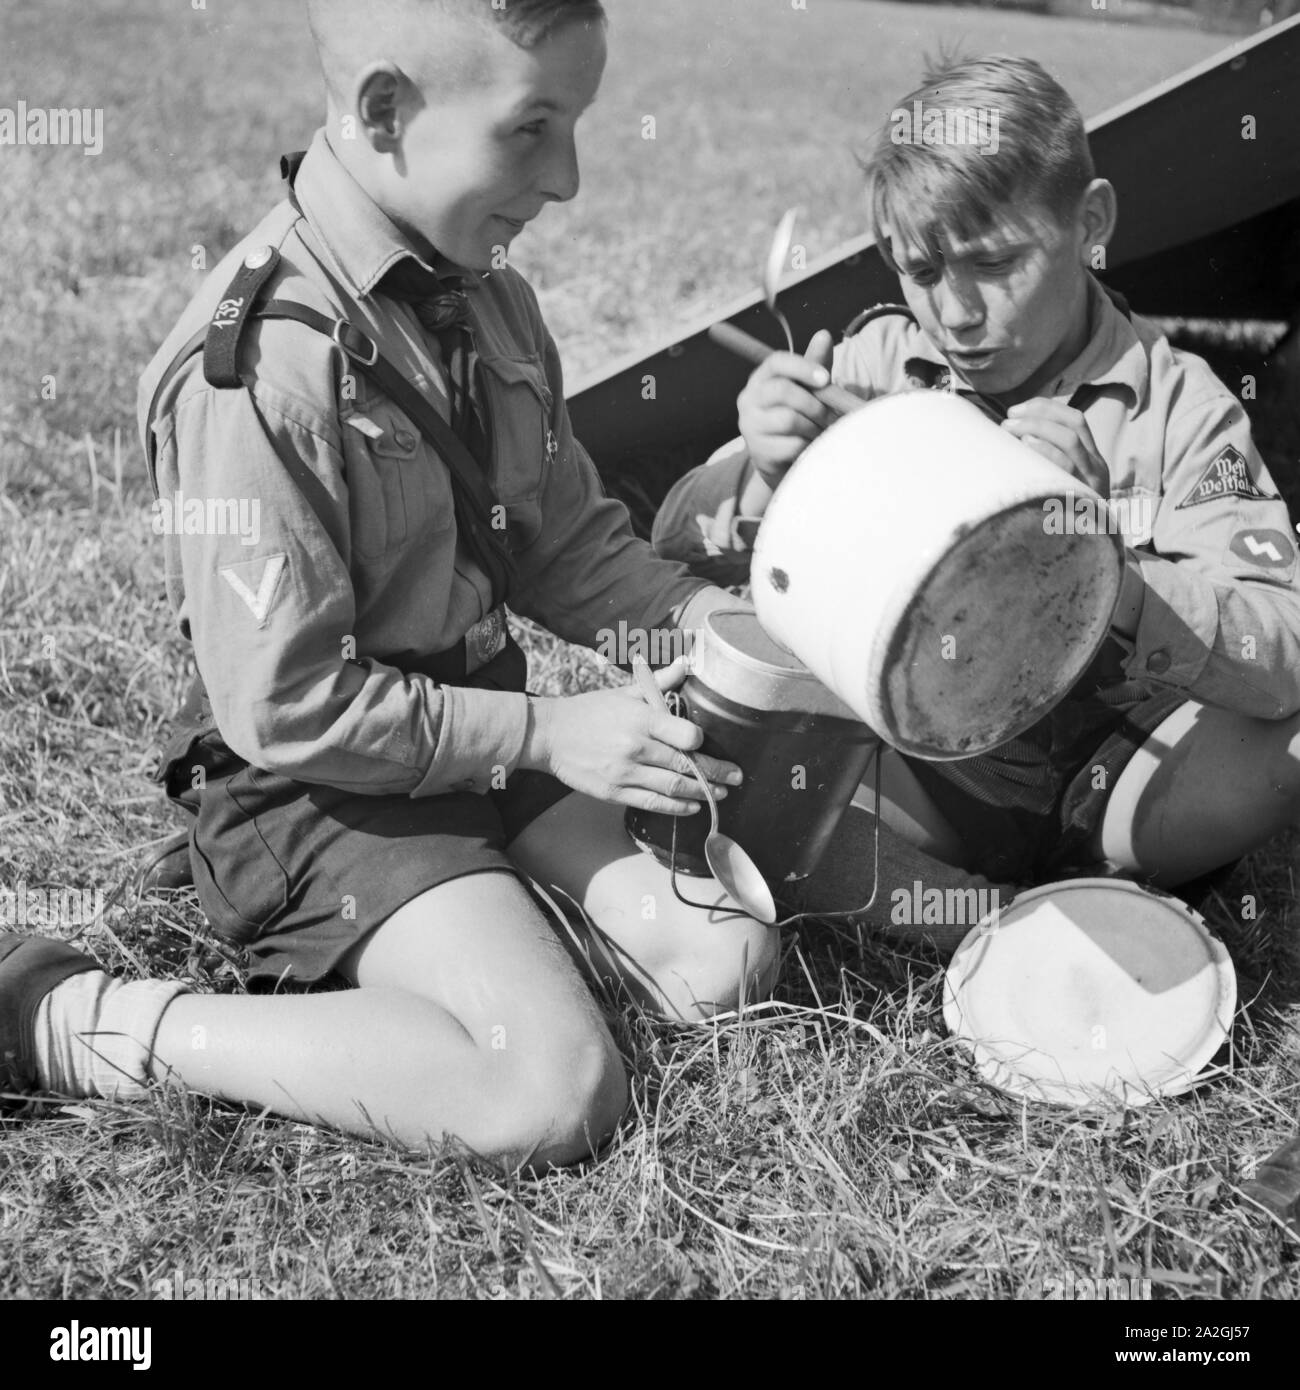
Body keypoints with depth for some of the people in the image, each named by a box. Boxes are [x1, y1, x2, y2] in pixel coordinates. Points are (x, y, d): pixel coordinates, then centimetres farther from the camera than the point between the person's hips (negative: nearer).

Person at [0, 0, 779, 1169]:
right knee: (553, 1095, -21)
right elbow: (288, 709, -21)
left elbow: (567, 542, 11)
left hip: (493, 728, 7)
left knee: (723, 967, -5)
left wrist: (703, 616, -6)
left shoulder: (484, 299, 2)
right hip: (325, 788, -7)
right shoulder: (260, 367, -23)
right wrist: (550, 734, -19)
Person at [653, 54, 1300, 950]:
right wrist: (759, 475, -25)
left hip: (1107, 773, -1)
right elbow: (679, 555, -2)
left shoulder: (1179, 408, -8)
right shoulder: (875, 365, -2)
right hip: (919, 769, 1)